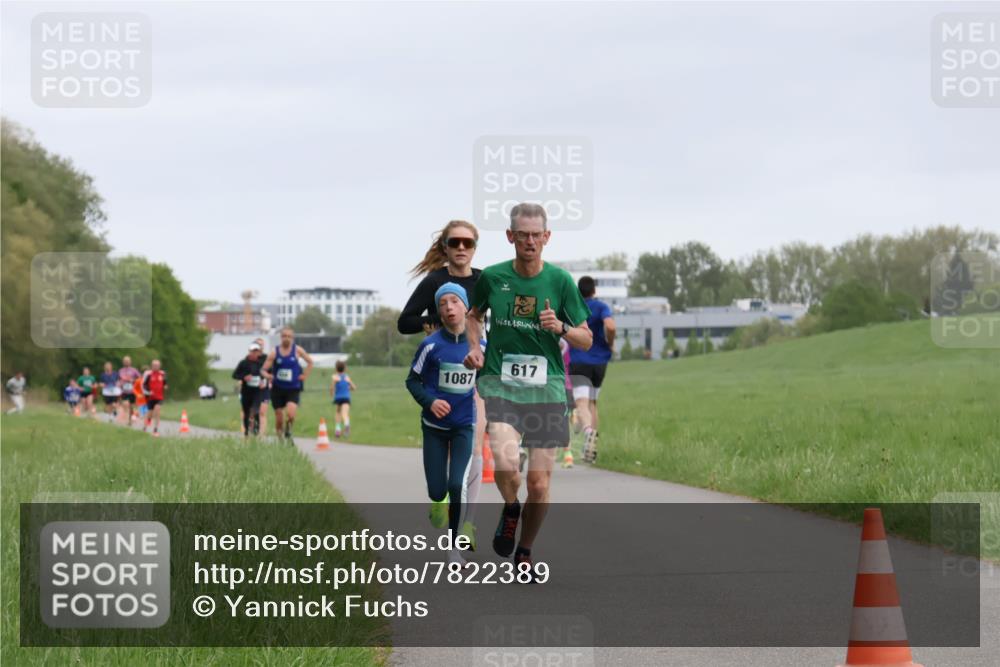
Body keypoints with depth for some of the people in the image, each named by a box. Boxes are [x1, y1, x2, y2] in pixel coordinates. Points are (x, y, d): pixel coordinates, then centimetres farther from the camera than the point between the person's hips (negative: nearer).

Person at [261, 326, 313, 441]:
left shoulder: (297, 350, -1)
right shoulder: (275, 352, -2)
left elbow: (310, 362, 14)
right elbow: (264, 369, -1)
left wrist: (305, 376, 4)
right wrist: (267, 375, -23)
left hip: (293, 389, -1)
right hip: (277, 389, 1)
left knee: (290, 413, -21)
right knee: (279, 418, 3)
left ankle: (288, 431, 8)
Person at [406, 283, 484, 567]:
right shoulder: (431, 345, -11)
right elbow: (412, 380, -4)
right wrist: (430, 402, -19)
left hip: (464, 426, 1)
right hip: (435, 426, -1)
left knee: (457, 486, -13)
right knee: (437, 491, 1)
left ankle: (453, 546, 1)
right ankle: (438, 507, 40)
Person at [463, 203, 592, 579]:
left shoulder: (560, 281, 0)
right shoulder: (492, 277, 2)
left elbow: (586, 340, 5)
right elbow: (474, 314, 23)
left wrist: (560, 327, -15)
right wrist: (474, 347, 5)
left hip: (546, 388, 1)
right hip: (499, 383, -1)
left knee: (539, 483, 0)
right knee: (506, 465, -25)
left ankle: (524, 554, 23)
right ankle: (510, 509, 10)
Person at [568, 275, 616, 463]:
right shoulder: (601, 307, -2)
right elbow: (610, 326, -20)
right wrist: (610, 344, -2)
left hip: (578, 362, -2)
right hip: (599, 361, 2)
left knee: (582, 403, -13)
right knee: (592, 402, 17)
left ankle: (588, 430, -44)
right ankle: (591, 447, 14)